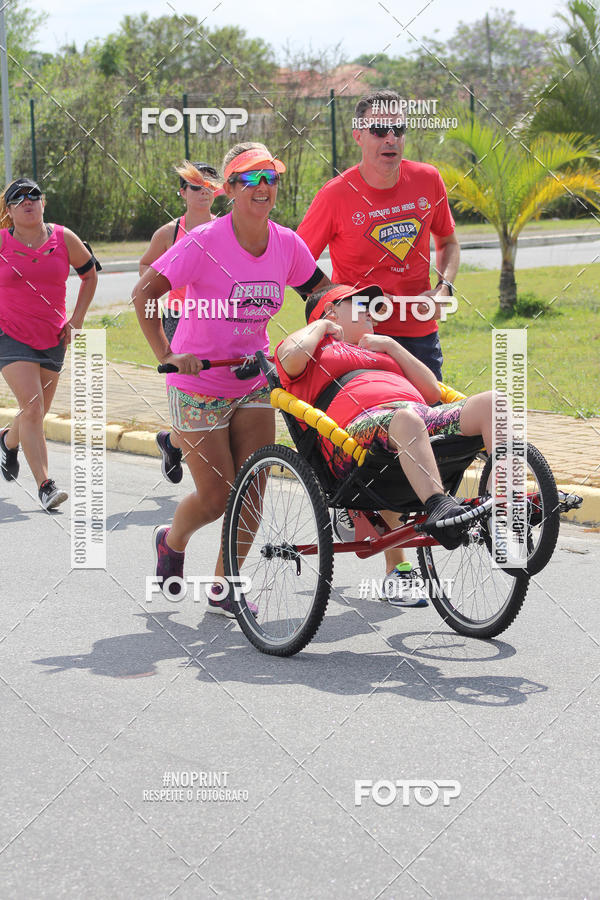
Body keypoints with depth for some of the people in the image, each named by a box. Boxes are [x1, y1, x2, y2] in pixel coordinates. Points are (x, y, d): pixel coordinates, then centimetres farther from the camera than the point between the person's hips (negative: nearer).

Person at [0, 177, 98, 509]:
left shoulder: (63, 239, -1)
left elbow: (90, 274, 14)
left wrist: (76, 320, 8)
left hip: (53, 338, 4)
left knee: (38, 410, 13)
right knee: (32, 406, -17)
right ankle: (44, 484, -15)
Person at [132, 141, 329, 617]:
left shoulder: (286, 243, -4)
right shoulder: (205, 242, -19)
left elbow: (320, 290, 13)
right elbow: (144, 293, -20)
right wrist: (166, 355, -29)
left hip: (253, 382, 4)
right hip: (199, 385, -4)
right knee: (216, 498, -2)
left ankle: (224, 588, 12)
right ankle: (173, 541, 31)